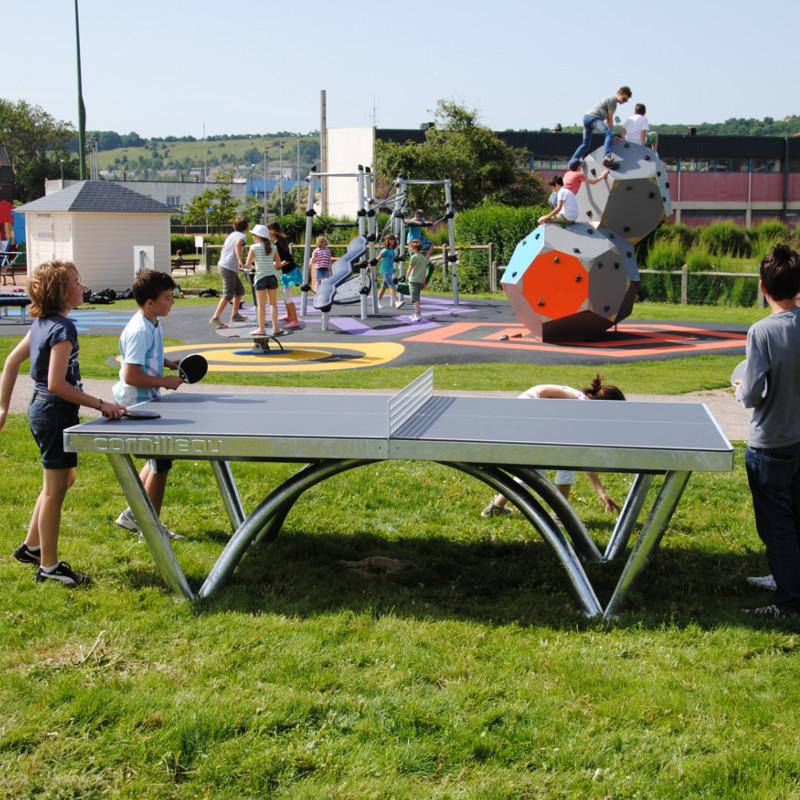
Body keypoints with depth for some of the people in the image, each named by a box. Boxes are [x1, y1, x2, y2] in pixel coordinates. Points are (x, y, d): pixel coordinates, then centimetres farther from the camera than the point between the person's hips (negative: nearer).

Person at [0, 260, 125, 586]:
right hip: (55, 413, -9)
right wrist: (100, 405, -23)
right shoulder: (63, 328, -20)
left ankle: (31, 547, 32)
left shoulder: (42, 323, 7)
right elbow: (56, 384, -26)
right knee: (55, 491, 1)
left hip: (42, 410, 9)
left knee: (63, 478, 23)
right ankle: (49, 566, 11)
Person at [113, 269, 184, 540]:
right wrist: (164, 381, -20)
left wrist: (169, 363, 12)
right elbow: (131, 375, -27)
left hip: (147, 403, 10)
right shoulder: (140, 331, -24)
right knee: (161, 464, -2)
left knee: (158, 461, 19)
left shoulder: (153, 325, 7)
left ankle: (132, 515, 28)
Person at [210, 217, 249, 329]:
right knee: (228, 295, -10)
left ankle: (235, 315, 25)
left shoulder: (232, 235, 16)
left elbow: (223, 248, 24)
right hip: (229, 268, -9)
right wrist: (240, 260, -42)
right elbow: (237, 245, -31)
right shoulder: (242, 236, -9)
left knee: (240, 291, 18)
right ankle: (215, 318, -16)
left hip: (223, 265, 9)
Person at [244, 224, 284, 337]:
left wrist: (251, 267, 16)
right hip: (272, 276, 3)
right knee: (273, 303, 10)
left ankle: (261, 329, 8)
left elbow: (247, 265, -6)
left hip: (260, 277, -3)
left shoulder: (254, 248, -9)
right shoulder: (272, 247, 2)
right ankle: (275, 328, 7)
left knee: (261, 304, 4)